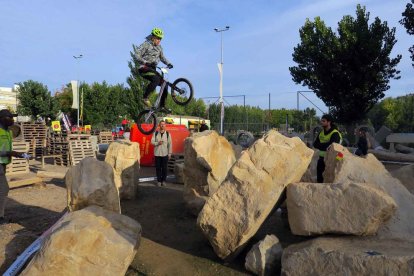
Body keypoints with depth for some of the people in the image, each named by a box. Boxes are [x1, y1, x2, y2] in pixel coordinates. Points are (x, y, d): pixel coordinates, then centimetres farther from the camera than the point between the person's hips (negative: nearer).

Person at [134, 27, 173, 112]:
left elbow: (162, 57, 25)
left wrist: (168, 63, 6)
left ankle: (162, 106, 4)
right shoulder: (146, 44, -7)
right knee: (156, 79, -33)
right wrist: (145, 62, -30)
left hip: (152, 69, 8)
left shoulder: (159, 47, 15)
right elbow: (137, 54, -16)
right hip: (144, 68, -7)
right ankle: (145, 97, -24)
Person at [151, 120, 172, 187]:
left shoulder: (168, 134, 3)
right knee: (158, 168, 4)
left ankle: (163, 180, 15)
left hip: (165, 154, -1)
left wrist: (169, 153, -1)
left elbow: (170, 144, 2)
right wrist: (157, 143, -16)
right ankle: (159, 180, 14)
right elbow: (152, 141, 3)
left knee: (164, 168, 2)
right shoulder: (155, 133, 5)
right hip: (157, 153, 1)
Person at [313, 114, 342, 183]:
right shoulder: (322, 132, 9)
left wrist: (320, 145, -14)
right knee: (319, 178, 12)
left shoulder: (335, 133, -14)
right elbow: (315, 144, 3)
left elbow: (330, 146, -27)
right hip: (322, 158, 7)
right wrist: (324, 145, -13)